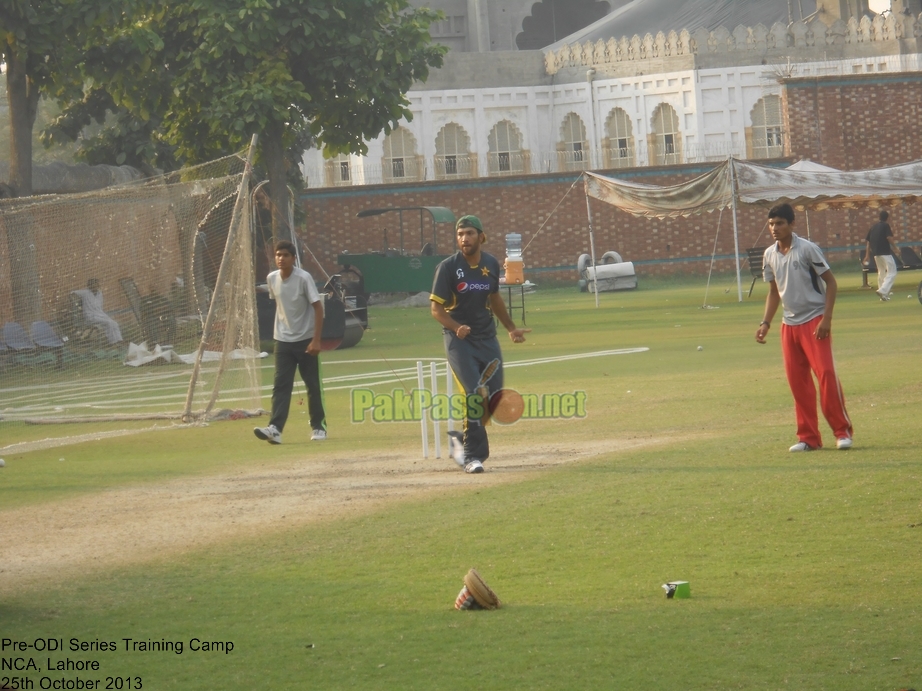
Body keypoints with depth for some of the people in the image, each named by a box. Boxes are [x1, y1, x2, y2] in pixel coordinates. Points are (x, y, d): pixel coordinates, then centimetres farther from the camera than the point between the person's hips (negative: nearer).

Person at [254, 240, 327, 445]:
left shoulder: (304, 278, -14)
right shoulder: (272, 279, 0)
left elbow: (318, 307, -13)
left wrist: (316, 340, -18)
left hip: (305, 341, -3)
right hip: (283, 341, 4)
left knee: (313, 386, 6)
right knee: (280, 385, -8)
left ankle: (318, 427, 20)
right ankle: (275, 429, -19)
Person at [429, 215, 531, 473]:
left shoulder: (491, 265, 5)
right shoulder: (448, 267, -10)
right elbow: (435, 307, -10)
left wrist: (511, 328, 27)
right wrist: (456, 327, -26)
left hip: (487, 338, 5)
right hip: (459, 340, -5)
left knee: (494, 399, 4)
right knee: (476, 396, -16)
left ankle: (462, 439, 25)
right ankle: (472, 455, -7)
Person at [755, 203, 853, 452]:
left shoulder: (807, 249, -10)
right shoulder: (770, 255, 7)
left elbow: (830, 282, -8)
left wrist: (826, 319, -15)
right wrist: (766, 322, 9)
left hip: (814, 320, -6)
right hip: (789, 324, 6)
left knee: (825, 372, -13)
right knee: (797, 380, 4)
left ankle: (842, 431, -6)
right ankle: (808, 437, 10)